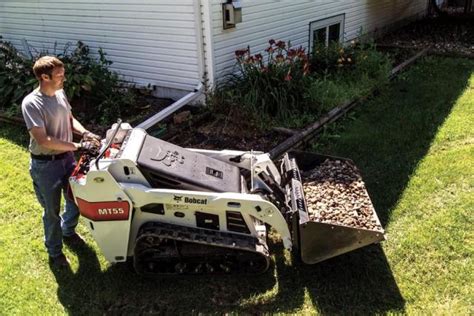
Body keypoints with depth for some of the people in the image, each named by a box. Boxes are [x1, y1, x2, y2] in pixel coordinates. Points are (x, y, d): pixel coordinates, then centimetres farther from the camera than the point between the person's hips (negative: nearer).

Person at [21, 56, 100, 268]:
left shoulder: (60, 94, -1)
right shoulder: (31, 103, -24)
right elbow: (43, 140, -29)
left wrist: (85, 133, -7)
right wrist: (77, 146, -29)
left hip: (67, 158, 7)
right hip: (45, 165, -7)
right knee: (52, 211, 9)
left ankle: (68, 231, 50)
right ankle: (54, 252, 31)